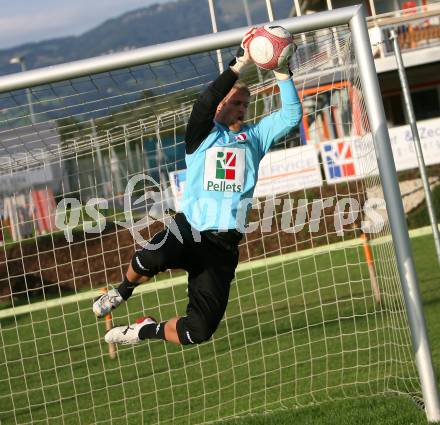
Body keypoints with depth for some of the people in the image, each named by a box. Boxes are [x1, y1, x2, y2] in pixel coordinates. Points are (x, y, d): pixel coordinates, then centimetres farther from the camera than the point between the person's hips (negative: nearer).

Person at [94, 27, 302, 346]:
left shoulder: (254, 137, 19)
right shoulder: (203, 134, 9)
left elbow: (291, 116, 10)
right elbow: (205, 103, -11)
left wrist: (283, 74, -4)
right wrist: (238, 67, -17)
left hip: (223, 246, 3)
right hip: (188, 230, -3)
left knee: (199, 331, -7)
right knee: (150, 260, -39)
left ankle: (145, 330, 25)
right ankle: (124, 290, -1)